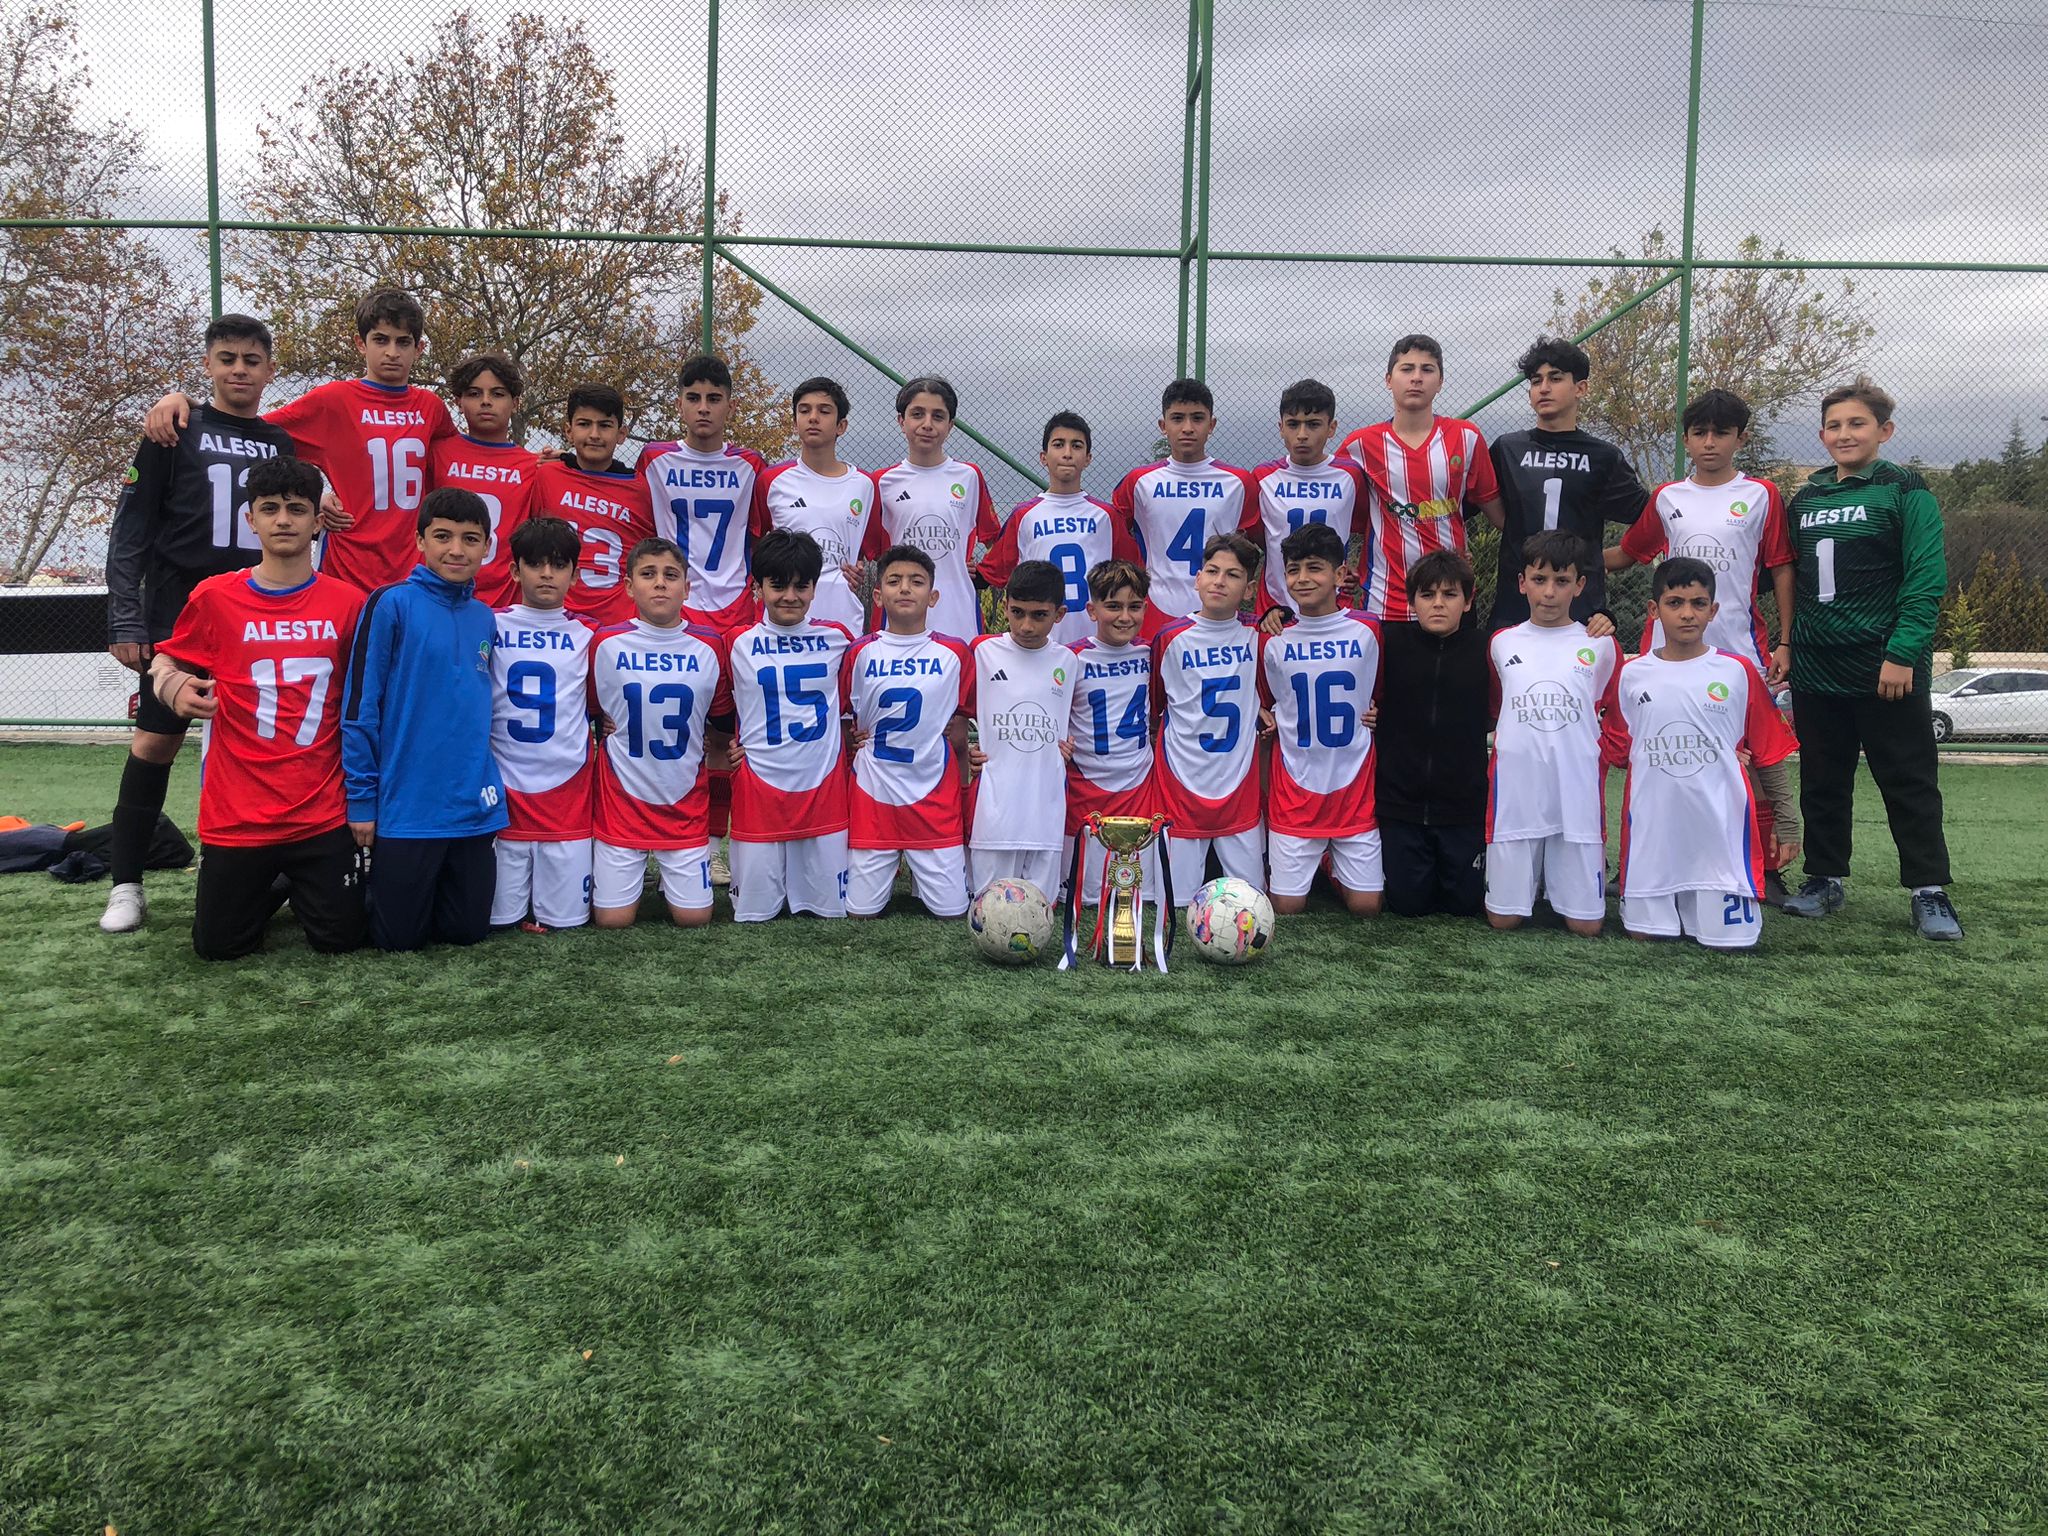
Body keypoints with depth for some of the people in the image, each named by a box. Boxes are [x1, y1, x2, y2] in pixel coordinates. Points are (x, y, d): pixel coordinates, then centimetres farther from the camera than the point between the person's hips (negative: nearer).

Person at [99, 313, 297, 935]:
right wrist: (126, 623, -8)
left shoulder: (282, 444, 12)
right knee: (156, 740, -2)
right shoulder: (175, 434, 2)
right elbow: (129, 533, -1)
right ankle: (126, 883, 8)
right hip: (180, 612, -3)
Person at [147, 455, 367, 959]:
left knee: (338, 939, 3)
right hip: (236, 816, 0)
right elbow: (165, 659, 12)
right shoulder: (215, 597, -3)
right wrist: (172, 685, -10)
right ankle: (270, 889, 35)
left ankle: (301, 887, 35)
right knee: (218, 947, 5)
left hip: (323, 814, 0)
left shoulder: (348, 602, -2)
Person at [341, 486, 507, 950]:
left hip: (474, 806, 5)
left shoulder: (485, 619, 8)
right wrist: (361, 799, -9)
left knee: (467, 931, 11)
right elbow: (360, 706, -8)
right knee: (399, 937, 6)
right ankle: (368, 887, 36)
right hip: (405, 804, -5)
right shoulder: (391, 604, -9)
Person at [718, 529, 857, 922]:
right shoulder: (737, 643, 1)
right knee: (754, 913, 4)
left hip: (823, 786, 1)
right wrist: (728, 744, -3)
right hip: (759, 789, -1)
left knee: (832, 908, 6)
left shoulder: (836, 638, 4)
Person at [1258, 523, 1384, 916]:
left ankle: (1336, 865, 31)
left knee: (1365, 906, 0)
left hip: (1355, 784, 0)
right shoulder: (1273, 639, -2)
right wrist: (1268, 720, -1)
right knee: (1286, 906, -1)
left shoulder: (1366, 630, -4)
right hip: (1294, 789, 0)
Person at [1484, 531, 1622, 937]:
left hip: (1578, 794, -1)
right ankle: (1531, 878, 33)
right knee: (1504, 917, 2)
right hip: (1515, 793, 1)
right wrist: (1511, 741, 12)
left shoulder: (1600, 646, 4)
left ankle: (1558, 881, 31)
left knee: (1586, 924, 0)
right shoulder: (1502, 644, 8)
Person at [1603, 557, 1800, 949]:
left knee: (1727, 938, -1)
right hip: (1653, 829, 1)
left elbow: (1770, 754, 6)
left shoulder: (1737, 672, 0)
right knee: (1644, 931, 4)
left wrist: (1786, 820, 6)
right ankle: (1666, 904, 37)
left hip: (1721, 828, -1)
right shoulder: (1632, 674, 3)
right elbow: (1615, 749, 9)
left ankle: (1710, 904, 31)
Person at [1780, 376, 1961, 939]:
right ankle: (1824, 879, 22)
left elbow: (1927, 578, -11)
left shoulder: (1905, 491, -3)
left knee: (1909, 782, 0)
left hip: (1887, 667, -5)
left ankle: (1930, 892, 7)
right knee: (1822, 781, 11)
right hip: (1817, 668, 5)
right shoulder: (1805, 500, 13)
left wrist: (1902, 653, -18)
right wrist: (1789, 647, 9)